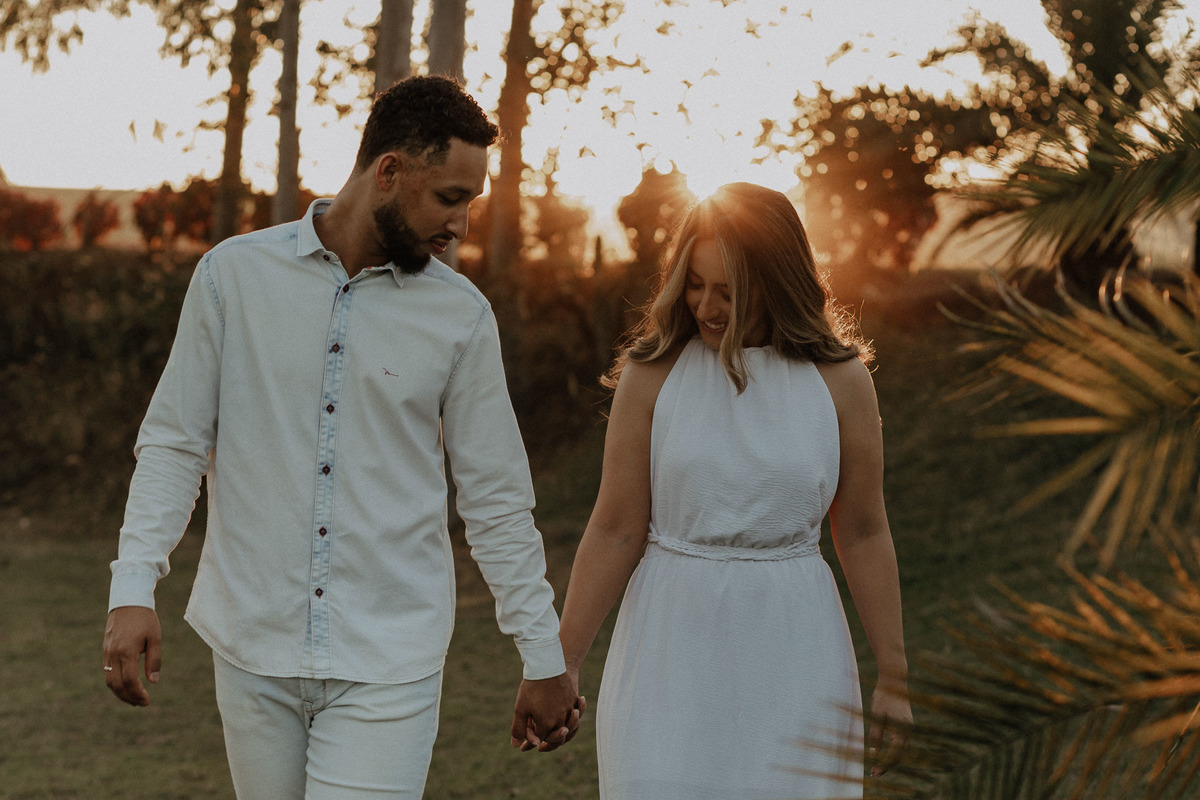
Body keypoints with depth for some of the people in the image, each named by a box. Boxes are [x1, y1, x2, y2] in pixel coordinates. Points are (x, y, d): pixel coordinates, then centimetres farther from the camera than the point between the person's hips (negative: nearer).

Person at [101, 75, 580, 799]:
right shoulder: (235, 274, -1)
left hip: (387, 664, -1)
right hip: (254, 647, 1)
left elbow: (497, 499, 5)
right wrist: (133, 589, -8)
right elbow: (174, 443, 3)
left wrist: (546, 658, 8)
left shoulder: (461, 315, 0)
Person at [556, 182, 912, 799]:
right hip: (673, 644, 0)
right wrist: (563, 663, -1)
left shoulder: (840, 379, -1)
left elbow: (863, 533, 4)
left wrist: (894, 678, 6)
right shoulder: (653, 372, -3)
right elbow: (615, 528, -1)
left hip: (791, 647, 1)